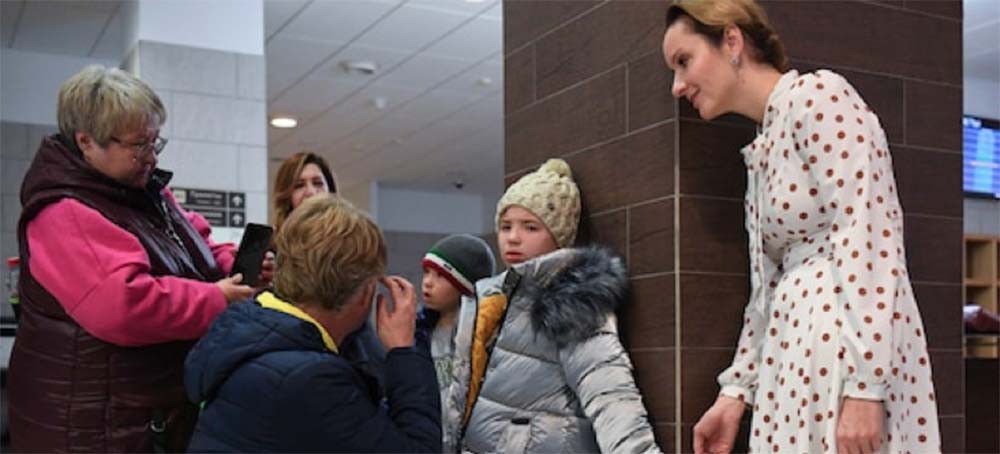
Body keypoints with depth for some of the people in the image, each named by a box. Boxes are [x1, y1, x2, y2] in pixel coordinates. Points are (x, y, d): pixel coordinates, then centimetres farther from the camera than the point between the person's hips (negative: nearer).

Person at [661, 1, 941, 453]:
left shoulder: (818, 95, -7)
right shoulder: (763, 150, 17)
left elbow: (869, 241, -17)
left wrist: (864, 387, -23)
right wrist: (735, 393, 13)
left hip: (854, 356, -8)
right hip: (797, 361, 8)